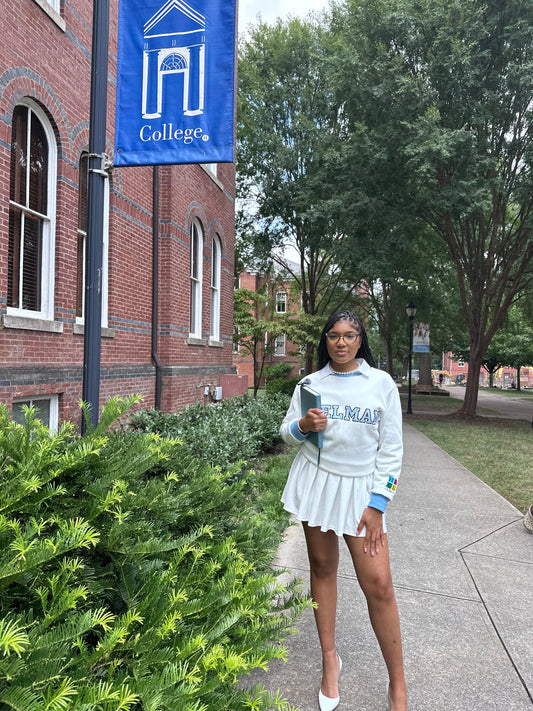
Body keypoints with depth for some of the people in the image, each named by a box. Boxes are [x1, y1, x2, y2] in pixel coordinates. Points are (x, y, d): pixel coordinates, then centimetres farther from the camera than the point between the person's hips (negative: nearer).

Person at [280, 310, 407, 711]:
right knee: (322, 568, 11)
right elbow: (286, 432, 9)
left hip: (359, 487, -2)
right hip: (315, 481, 2)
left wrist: (377, 504, -7)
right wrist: (303, 425, -15)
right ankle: (330, 659, 30)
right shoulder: (310, 383, 5)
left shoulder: (381, 383, -2)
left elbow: (391, 448, -2)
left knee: (378, 584, -5)